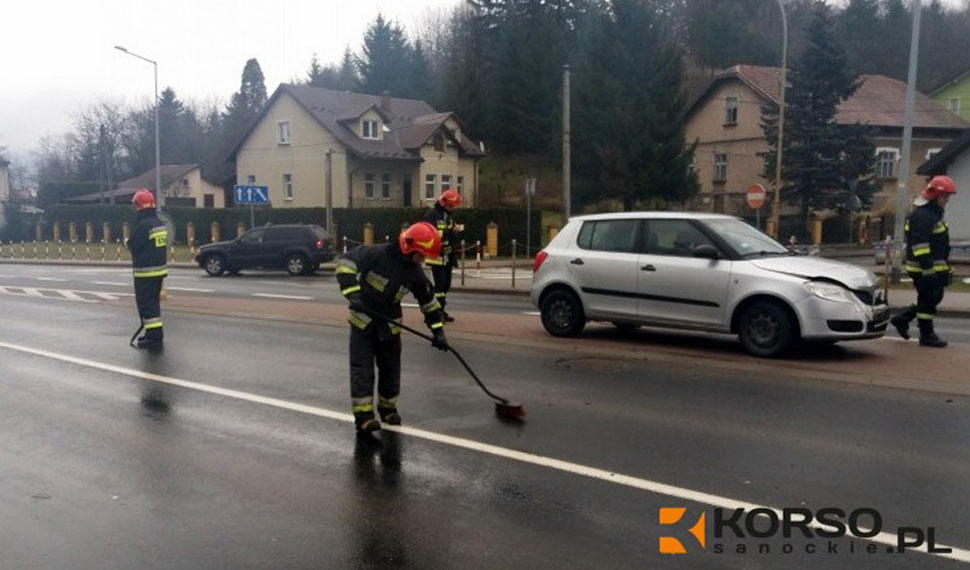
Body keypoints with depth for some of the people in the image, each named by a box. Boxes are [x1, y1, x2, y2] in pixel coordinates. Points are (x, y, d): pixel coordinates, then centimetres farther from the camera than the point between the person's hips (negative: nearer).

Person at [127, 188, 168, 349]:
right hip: (160, 269, 9)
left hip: (145, 271, -9)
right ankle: (154, 332, 29)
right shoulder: (160, 223, 9)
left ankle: (154, 336, -7)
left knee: (146, 304, -4)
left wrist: (127, 241, 6)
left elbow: (133, 245, -16)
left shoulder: (143, 224, -19)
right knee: (154, 302, 19)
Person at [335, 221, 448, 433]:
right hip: (363, 320, -5)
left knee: (391, 367, 11)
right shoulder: (378, 254, -22)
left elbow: (428, 300, 5)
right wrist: (352, 292, -32)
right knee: (362, 367, -6)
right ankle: (363, 414, -3)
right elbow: (346, 261, -23)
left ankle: (388, 408, 27)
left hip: (390, 324, 5)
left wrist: (438, 330, 2)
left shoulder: (415, 272, -4)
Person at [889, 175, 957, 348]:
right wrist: (927, 267, -27)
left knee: (934, 298, 16)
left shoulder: (934, 213, 18)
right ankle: (927, 335, 6)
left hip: (935, 266, 10)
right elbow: (919, 244, -24)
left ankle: (902, 320, 23)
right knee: (927, 300, -3)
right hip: (924, 268, -10)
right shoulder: (921, 216, -17)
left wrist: (945, 267, 26)